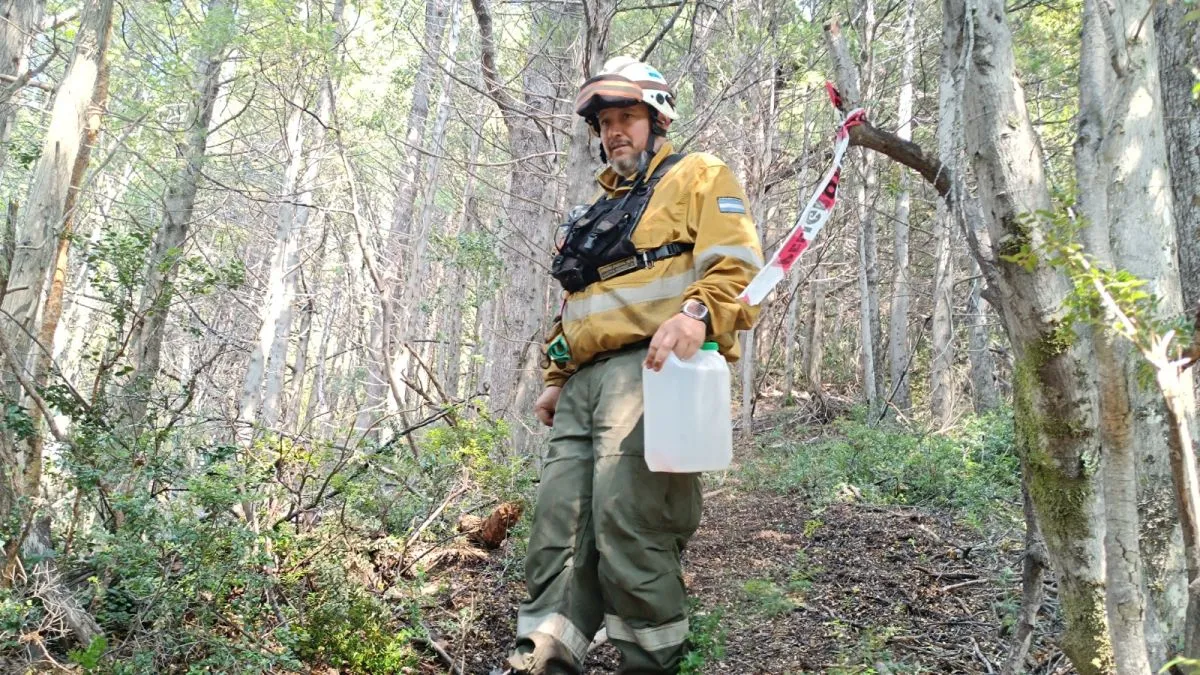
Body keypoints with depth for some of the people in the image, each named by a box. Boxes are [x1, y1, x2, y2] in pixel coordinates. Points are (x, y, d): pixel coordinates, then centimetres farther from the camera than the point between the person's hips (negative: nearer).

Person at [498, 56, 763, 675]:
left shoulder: (696, 178, 9)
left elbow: (738, 266, -7)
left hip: (650, 371, -8)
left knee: (626, 526, -14)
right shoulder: (598, 211, 32)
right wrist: (557, 379, 24)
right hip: (586, 381, 8)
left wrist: (697, 313, -26)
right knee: (559, 523, 1)